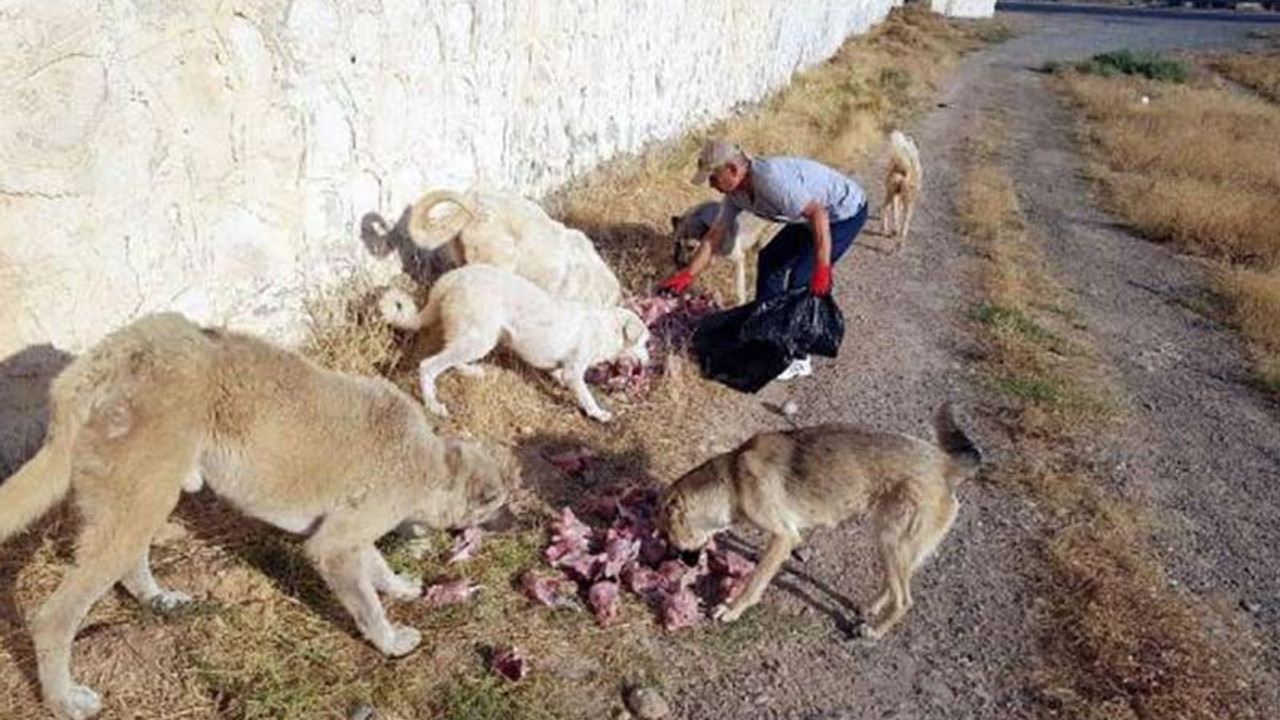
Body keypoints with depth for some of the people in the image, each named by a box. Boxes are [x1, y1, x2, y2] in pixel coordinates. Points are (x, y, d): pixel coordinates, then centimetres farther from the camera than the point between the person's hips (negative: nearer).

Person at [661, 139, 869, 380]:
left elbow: (818, 214, -36)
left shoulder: (771, 179, -34)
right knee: (769, 260, 10)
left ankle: (798, 359, -2)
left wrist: (822, 268, -37)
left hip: (846, 211, -9)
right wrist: (688, 275, 3)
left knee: (802, 280, -14)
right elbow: (714, 235, 4)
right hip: (813, 216, 9)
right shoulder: (735, 192, -5)